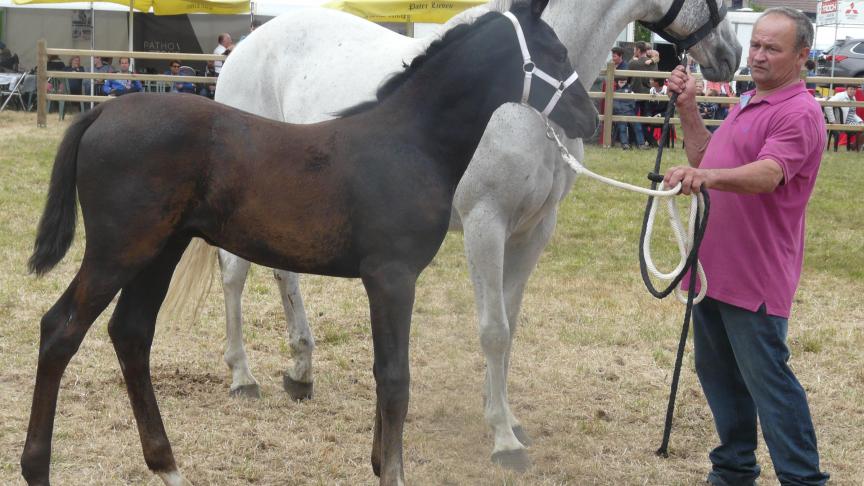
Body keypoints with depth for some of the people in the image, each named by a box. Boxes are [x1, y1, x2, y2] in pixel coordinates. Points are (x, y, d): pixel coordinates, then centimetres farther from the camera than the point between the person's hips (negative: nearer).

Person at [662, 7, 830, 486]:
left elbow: (767, 175, -32)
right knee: (717, 373, 16)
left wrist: (708, 176, -49)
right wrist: (688, 109, 14)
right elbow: (705, 157, 27)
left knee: (767, 379, -7)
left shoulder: (798, 114, -15)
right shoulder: (748, 103, 17)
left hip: (754, 277, -10)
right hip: (713, 264, 10)